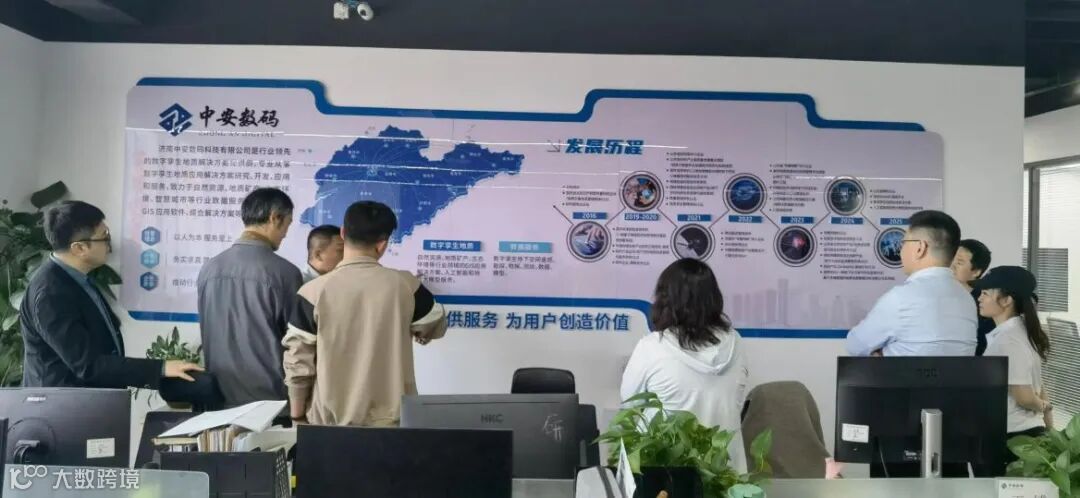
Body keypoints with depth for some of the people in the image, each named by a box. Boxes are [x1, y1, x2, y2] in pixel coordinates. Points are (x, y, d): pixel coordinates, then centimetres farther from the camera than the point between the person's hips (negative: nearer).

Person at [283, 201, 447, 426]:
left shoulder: (315, 292, -11)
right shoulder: (404, 285, -8)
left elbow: (298, 360, -5)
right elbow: (436, 327, 9)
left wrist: (297, 416, 7)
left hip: (330, 421, 0)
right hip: (390, 418, 1)